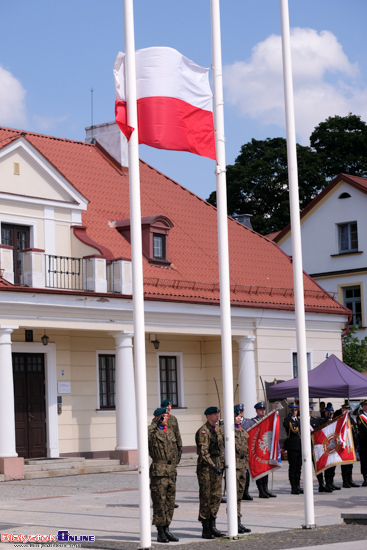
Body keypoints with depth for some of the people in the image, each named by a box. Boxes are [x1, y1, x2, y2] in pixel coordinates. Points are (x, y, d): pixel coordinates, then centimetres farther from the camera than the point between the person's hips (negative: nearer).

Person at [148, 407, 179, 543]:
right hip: (158, 471, -7)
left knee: (170, 502, 9)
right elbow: (144, 436, -31)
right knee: (159, 502, -3)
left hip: (170, 472, 7)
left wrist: (174, 470, 16)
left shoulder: (170, 433, 16)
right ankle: (160, 533, 2)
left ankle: (167, 530, 18)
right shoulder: (153, 432, -6)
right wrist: (155, 423, -25)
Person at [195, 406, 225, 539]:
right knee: (206, 498, -2)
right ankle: (205, 530, 3)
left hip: (217, 466, 8)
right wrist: (213, 466, -22)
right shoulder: (203, 431, -12)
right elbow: (203, 452, -18)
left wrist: (222, 464, 12)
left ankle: (212, 526, 18)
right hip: (206, 467, -8)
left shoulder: (219, 429, 13)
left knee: (217, 496, 9)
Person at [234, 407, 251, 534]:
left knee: (239, 495, 12)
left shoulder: (243, 431, 18)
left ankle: (238, 523, 17)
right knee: (234, 495, -9)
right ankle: (235, 523, -8)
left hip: (242, 466, 9)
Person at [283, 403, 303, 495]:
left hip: (300, 445, 6)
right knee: (292, 467, -5)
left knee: (298, 467, 9)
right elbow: (285, 424, -25)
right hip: (292, 446, -6)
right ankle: (293, 488, -4)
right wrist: (289, 414, -20)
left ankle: (298, 486, 16)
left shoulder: (299, 420, 18)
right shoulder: (287, 420, -1)